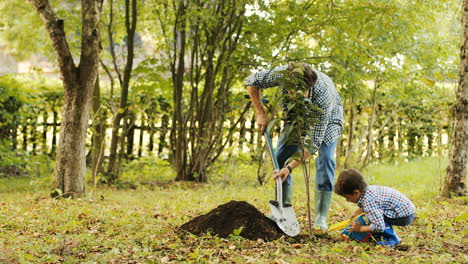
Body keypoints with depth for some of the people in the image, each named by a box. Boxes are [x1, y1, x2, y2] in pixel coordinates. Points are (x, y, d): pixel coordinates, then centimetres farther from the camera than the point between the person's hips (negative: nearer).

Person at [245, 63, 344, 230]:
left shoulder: (324, 97, -45)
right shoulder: (283, 73, -37)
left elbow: (314, 142, -39)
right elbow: (251, 82, -18)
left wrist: (290, 167, -43)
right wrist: (260, 114, -21)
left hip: (328, 117, -4)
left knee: (325, 159, -21)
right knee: (281, 156, -6)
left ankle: (321, 218, -15)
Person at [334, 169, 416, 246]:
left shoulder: (369, 201, -27)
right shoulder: (368, 189, 1)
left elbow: (379, 227, -32)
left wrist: (360, 228, -18)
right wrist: (355, 213, 24)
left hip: (405, 217, -10)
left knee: (374, 215, -21)